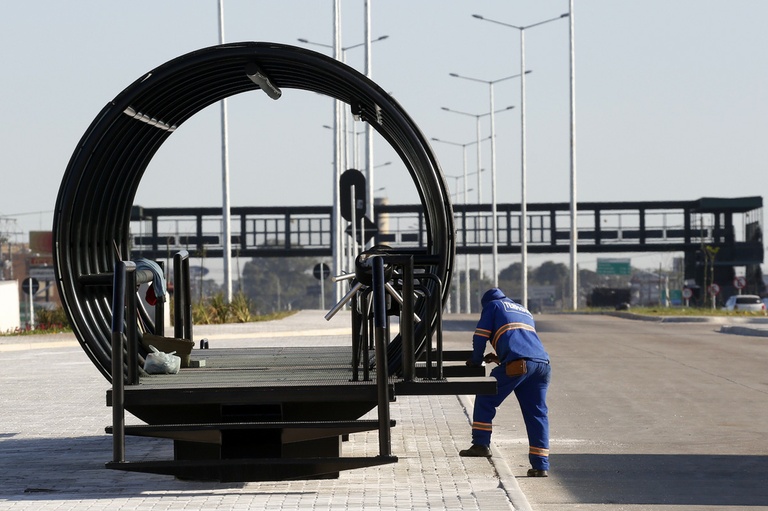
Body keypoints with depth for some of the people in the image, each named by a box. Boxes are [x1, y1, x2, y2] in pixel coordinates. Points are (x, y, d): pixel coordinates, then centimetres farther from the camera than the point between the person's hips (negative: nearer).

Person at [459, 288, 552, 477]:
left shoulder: (493, 305, 20)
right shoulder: (525, 311, 38)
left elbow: (480, 335, 11)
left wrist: (476, 361, 26)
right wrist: (499, 358, 41)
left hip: (518, 364, -6)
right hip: (542, 362, 6)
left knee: (485, 399, 11)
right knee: (537, 413, 7)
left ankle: (481, 444, 7)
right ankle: (540, 465, 3)